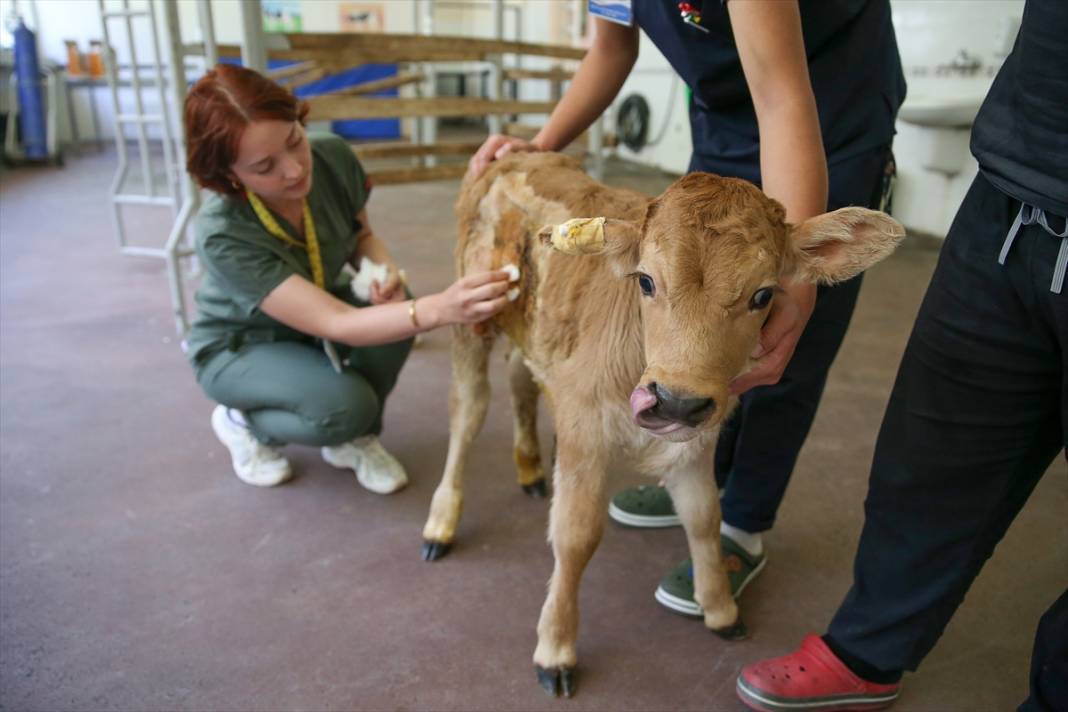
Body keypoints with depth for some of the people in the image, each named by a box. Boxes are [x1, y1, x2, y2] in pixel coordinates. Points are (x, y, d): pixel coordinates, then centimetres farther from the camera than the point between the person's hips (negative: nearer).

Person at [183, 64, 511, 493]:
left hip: (318, 315, 5)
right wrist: (440, 309, -58)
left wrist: (385, 268, -25)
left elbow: (361, 234, -1)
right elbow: (336, 324, -42)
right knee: (345, 405, -31)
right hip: (240, 347, -4)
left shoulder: (333, 158, -22)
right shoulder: (222, 233, -35)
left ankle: (355, 439, -2)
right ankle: (243, 423, 4)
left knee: (393, 306, -27)